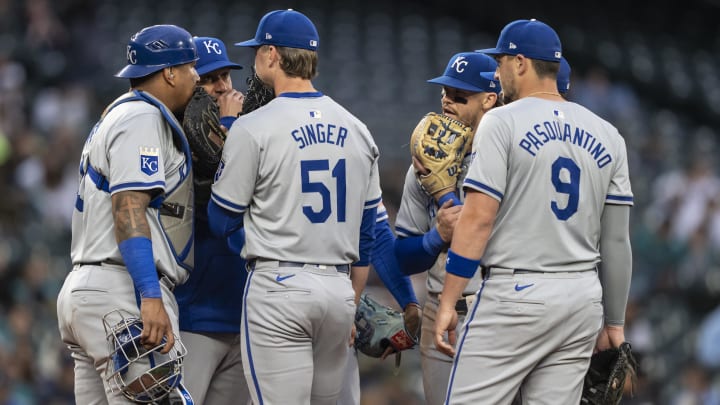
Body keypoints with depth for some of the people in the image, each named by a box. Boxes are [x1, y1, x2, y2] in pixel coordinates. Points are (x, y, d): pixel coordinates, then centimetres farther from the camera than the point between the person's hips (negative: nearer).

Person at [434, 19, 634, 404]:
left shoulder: (503, 121, -5)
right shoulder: (606, 135, 11)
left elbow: (478, 218, -12)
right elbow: (616, 238, 11)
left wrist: (447, 303, -10)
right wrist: (614, 321, 18)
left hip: (516, 295, -6)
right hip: (583, 299, 6)